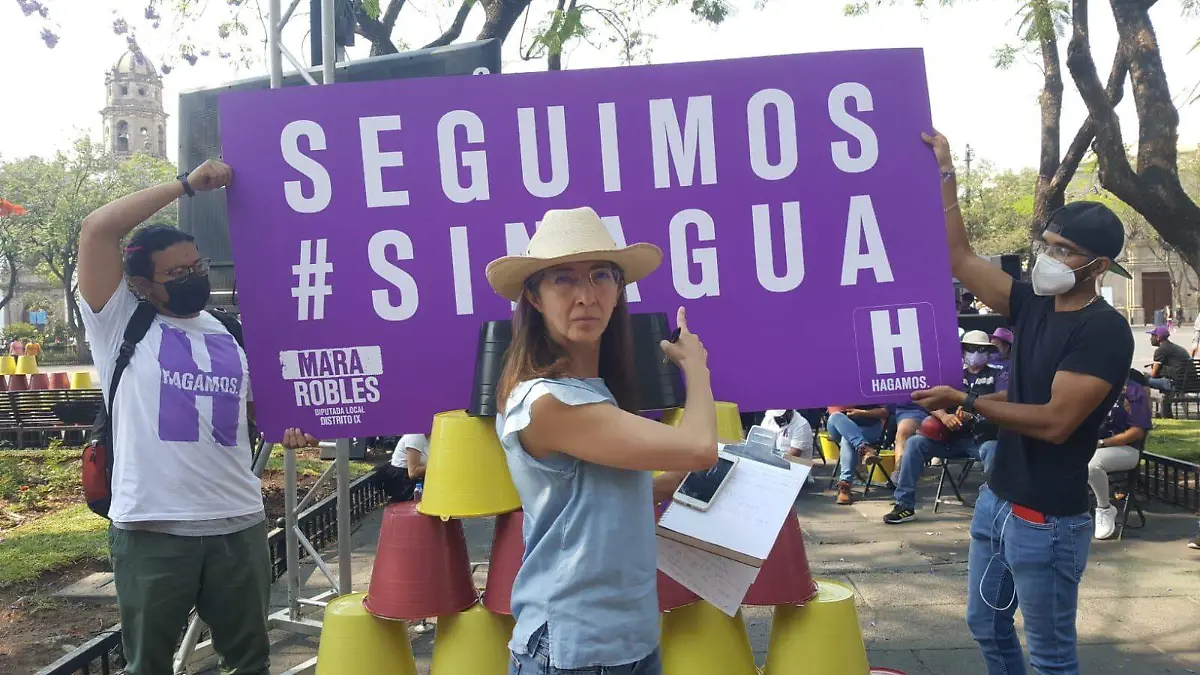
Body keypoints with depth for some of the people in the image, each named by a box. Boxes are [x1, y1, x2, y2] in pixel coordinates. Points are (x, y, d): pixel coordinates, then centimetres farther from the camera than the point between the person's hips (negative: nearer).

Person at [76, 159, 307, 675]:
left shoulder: (231, 337, 11)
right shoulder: (120, 323, -1)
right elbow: (98, 229, -11)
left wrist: (286, 429, -2)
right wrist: (186, 184, -8)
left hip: (239, 523, 4)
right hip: (151, 528, -4)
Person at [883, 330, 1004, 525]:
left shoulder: (998, 375, 9)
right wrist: (944, 416, -20)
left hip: (984, 436, -3)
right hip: (954, 436, 4)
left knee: (991, 449, -37)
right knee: (915, 442, -16)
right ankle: (904, 505, -15)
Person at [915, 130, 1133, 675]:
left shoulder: (1104, 330, -17)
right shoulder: (1035, 304, 5)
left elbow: (1055, 421, -24)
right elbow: (960, 259, 6)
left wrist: (967, 403, -20)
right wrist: (945, 175, 3)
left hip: (1047, 519, -8)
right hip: (997, 500, 8)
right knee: (985, 624, 20)